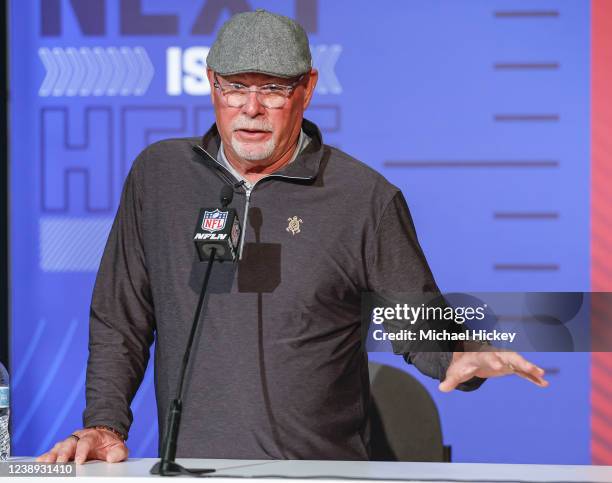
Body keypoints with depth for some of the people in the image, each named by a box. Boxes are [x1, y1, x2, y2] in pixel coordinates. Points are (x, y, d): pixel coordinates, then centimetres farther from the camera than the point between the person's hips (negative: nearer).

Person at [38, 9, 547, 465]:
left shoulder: (367, 198, 1)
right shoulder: (159, 173, 9)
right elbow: (120, 320, 16)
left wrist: (462, 358, -15)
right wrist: (104, 424, 5)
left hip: (321, 472, 0)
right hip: (187, 470, 1)